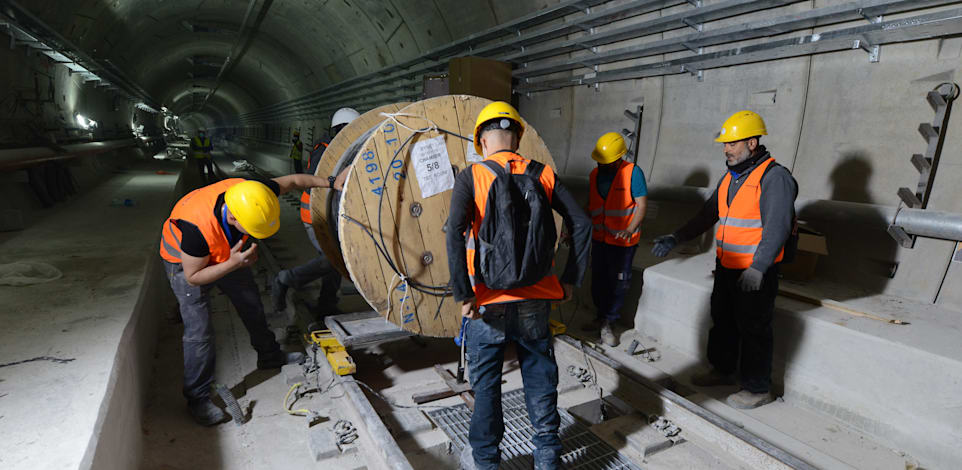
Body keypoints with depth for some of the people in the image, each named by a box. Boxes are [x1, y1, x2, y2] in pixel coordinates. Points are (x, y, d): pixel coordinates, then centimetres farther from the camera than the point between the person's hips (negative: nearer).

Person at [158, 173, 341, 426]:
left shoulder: (249, 194, -32)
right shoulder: (196, 227, -43)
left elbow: (291, 181, -16)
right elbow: (193, 277, -29)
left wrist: (332, 182, -14)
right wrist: (233, 264, -41)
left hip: (228, 253, 6)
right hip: (187, 262, -6)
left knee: (252, 304, 16)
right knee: (199, 332, -8)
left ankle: (269, 355, 39)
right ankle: (197, 398, 11)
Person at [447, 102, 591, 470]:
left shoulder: (471, 177, -6)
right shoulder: (542, 174, 3)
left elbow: (455, 233, -21)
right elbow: (581, 224, 0)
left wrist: (463, 295, -16)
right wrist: (570, 280, 4)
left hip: (488, 304, -2)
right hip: (536, 301, 3)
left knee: (486, 384, 15)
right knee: (540, 378, 18)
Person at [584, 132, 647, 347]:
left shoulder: (632, 172, -12)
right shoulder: (595, 174, 5)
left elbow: (642, 205, -13)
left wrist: (630, 229, -26)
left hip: (623, 241, -5)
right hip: (599, 238, 5)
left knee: (618, 282, 3)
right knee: (598, 280, 13)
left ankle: (607, 323, 16)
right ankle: (601, 317, 30)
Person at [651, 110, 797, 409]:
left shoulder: (774, 177, -16)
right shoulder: (731, 177, 11)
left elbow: (777, 228, -23)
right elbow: (708, 214, 16)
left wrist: (757, 269, -31)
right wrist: (676, 238, 9)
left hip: (756, 272, -8)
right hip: (726, 267, 8)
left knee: (753, 329, 3)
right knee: (722, 321, 19)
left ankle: (758, 389, 19)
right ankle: (723, 370, 37)